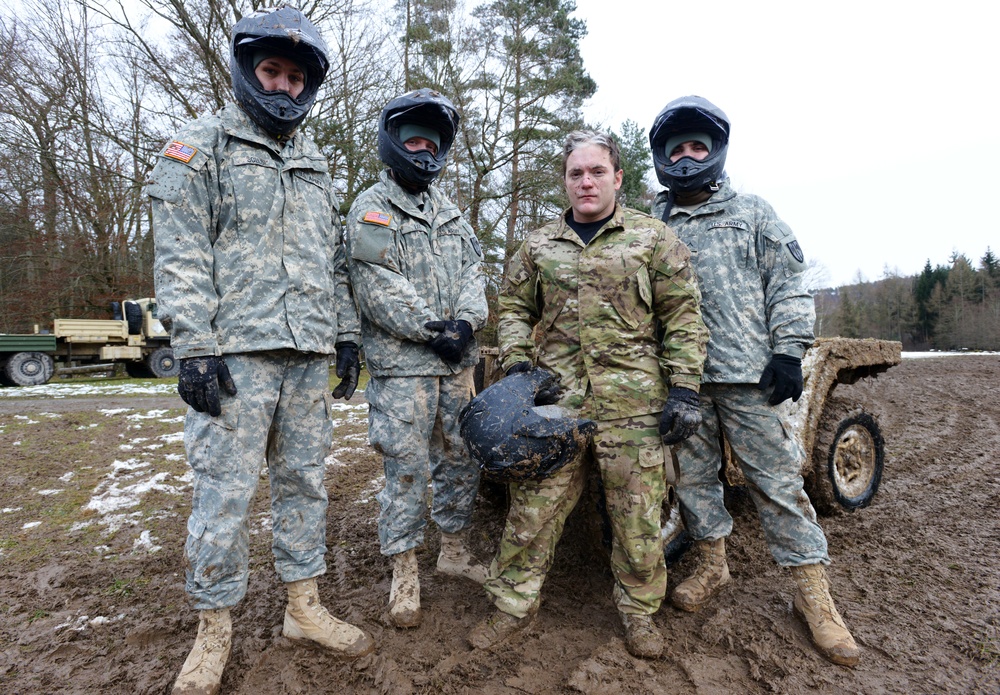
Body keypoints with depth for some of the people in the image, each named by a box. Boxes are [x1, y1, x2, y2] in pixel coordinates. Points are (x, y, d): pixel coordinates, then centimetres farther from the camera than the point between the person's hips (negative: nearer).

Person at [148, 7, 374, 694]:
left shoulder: (316, 163, 20)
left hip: (309, 356, 6)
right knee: (225, 491, -1)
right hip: (236, 353, -5)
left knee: (305, 480, 10)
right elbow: (180, 257, -6)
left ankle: (304, 605, 24)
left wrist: (347, 333, 13)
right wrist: (195, 347, -14)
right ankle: (214, 629, 18)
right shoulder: (201, 146, 3)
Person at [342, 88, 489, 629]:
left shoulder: (450, 212, 19)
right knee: (407, 468, -1)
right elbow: (380, 287, -12)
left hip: (457, 362, 6)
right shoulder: (371, 209, -1)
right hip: (401, 365, -6)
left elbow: (472, 271, 10)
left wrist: (466, 322, -9)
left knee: (461, 460, 13)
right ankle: (404, 577, 14)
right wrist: (433, 330, -15)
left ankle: (455, 551, 30)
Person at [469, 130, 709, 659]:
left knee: (638, 516, 7)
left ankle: (639, 611, 28)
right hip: (555, 399, 2)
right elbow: (514, 308, 19)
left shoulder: (654, 238, 6)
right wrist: (516, 363, 3)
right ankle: (513, 604, 23)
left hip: (635, 402, -1)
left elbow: (683, 318, 3)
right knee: (533, 507, 5)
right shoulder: (538, 246, 13)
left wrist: (683, 390, -4)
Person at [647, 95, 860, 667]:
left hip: (748, 373, -2)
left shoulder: (752, 214, 8)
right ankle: (713, 566, 29)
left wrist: (788, 352, -7)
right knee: (693, 476, 10)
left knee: (778, 479, 0)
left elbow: (789, 286, 3)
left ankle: (814, 593, 12)